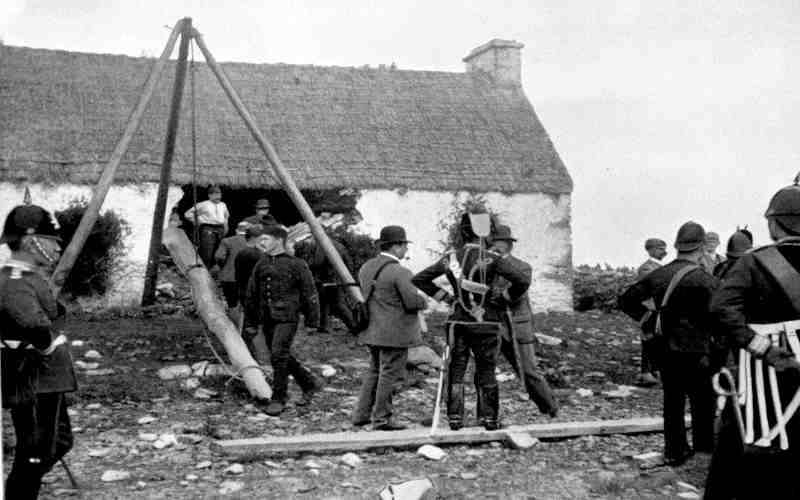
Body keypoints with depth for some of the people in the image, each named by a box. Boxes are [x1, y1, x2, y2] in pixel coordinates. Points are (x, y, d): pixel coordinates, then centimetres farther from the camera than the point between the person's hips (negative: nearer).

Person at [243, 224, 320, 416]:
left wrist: (312, 322, -2)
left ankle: (279, 399, -2)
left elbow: (309, 294, -2)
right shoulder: (261, 265, 12)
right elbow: (251, 296, 16)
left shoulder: (296, 264, -4)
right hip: (267, 319, 6)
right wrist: (250, 323, 15)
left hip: (287, 318, -6)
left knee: (279, 355, -13)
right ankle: (309, 384, 29)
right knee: (283, 357, 11)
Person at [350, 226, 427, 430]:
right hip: (395, 333, -8)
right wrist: (424, 301, 2)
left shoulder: (365, 268, 7)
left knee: (374, 371, 19)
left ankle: (361, 414, 21)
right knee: (391, 374, 3)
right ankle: (382, 418, 10)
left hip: (373, 331, 8)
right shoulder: (399, 272, -18)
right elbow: (413, 302, -19)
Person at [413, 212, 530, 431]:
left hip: (458, 322, 3)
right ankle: (489, 417, 12)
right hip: (486, 323, -3)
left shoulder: (450, 258, 2)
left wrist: (445, 296, 10)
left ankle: (455, 417, 11)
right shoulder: (492, 259, -11)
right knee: (486, 371, 8)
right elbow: (523, 281, -17)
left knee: (456, 369, 10)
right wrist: (508, 299, 0)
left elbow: (419, 279, 8)